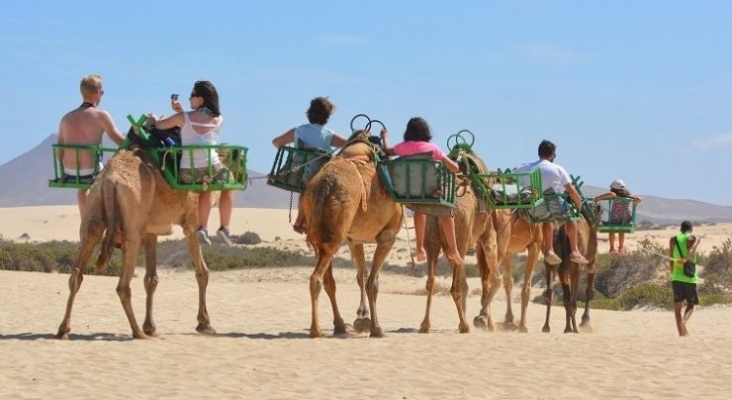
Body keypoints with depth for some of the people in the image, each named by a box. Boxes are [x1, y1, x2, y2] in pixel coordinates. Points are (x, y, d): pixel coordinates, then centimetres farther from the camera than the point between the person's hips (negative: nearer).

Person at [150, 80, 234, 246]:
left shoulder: (183, 117, -3)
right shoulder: (218, 119, 5)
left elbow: (158, 125, 11)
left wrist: (154, 118, 33)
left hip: (188, 173, 1)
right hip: (212, 169, -1)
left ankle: (203, 227, 27)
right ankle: (224, 228, 22)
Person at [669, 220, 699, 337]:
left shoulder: (673, 240, 9)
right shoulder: (694, 239, 2)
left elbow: (670, 260, 9)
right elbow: (692, 251, -20)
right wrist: (685, 259, -32)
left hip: (676, 277, 2)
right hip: (689, 277, -2)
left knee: (677, 306, 7)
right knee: (690, 304, 10)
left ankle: (682, 332, 0)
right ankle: (684, 322, -18)